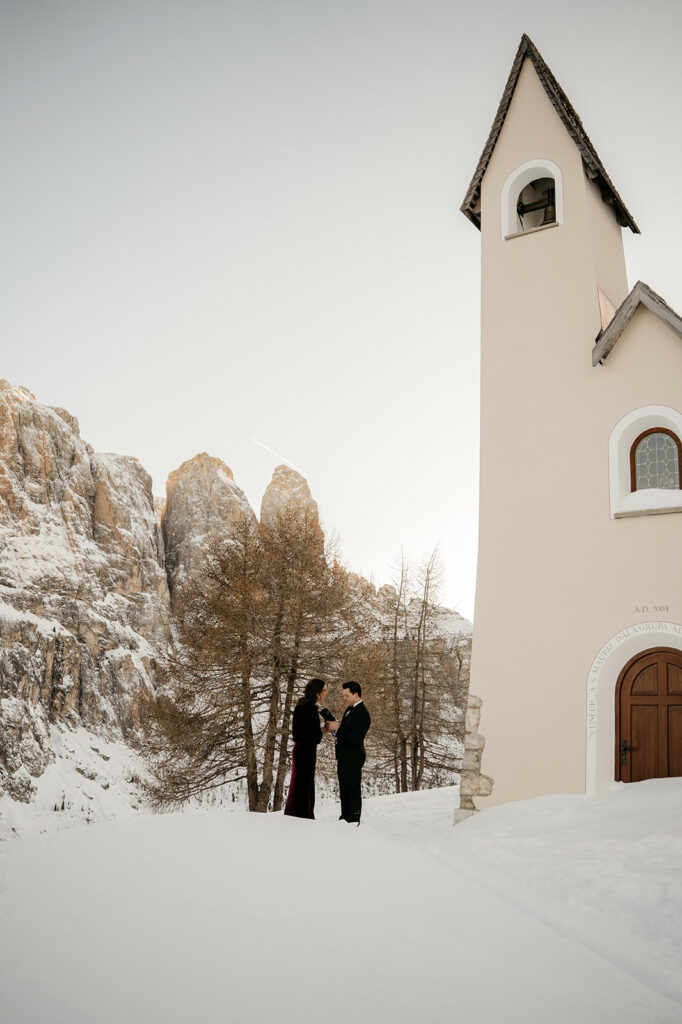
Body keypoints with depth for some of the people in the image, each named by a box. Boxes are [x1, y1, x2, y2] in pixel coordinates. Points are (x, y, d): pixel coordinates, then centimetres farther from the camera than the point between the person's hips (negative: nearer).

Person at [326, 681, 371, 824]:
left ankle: (354, 820, 7)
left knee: (353, 789, -1)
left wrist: (338, 728, -21)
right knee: (344, 789, 17)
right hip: (344, 758, 10)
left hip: (353, 758, -10)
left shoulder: (362, 714, -18)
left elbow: (354, 738, -24)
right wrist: (334, 728, 2)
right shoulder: (349, 709, 13)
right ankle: (345, 817, 27)